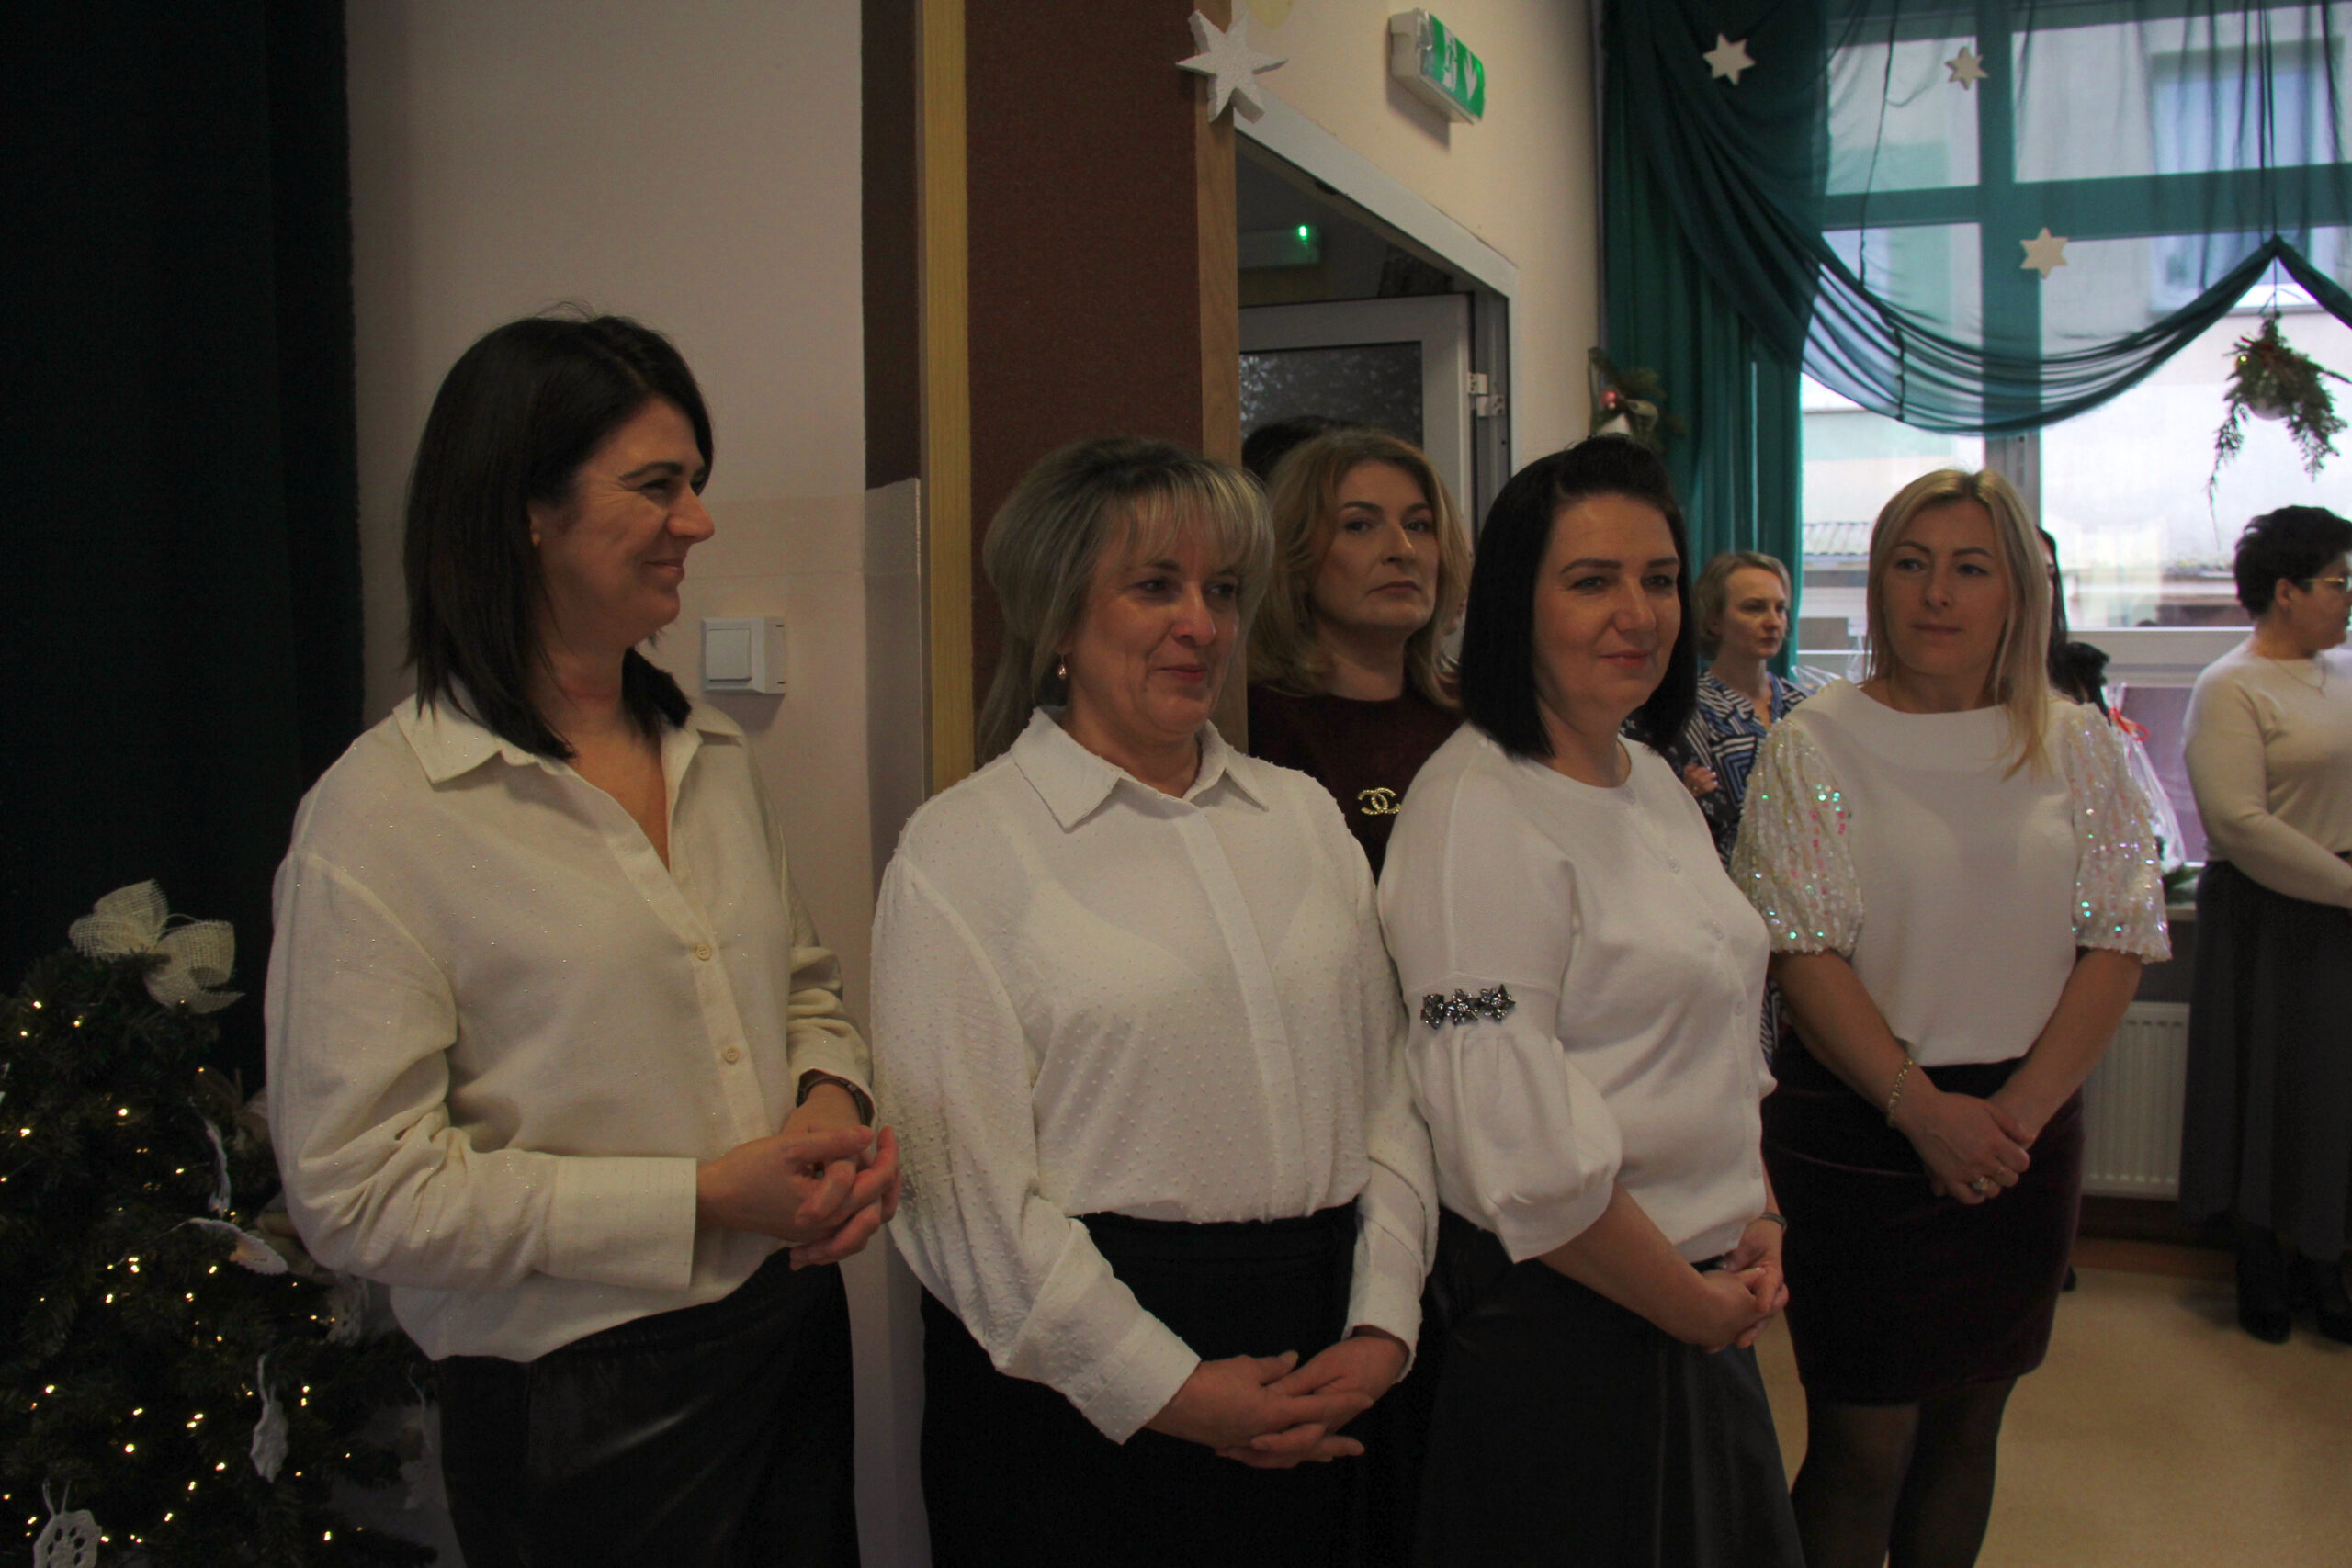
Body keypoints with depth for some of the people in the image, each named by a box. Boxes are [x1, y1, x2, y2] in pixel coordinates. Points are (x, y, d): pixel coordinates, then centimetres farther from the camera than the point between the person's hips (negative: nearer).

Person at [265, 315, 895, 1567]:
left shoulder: (713, 755, 6)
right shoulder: (384, 812, -14)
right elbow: (357, 1192, -16)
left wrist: (833, 1105, -4)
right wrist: (702, 1197, -19)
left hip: (794, 1332, 6)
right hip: (578, 1403, -6)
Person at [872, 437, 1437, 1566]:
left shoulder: (1303, 814, 10)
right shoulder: (960, 849, -6)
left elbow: (1385, 1082, 9)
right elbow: (968, 1178, -12)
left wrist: (1383, 1322, -2)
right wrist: (1169, 1389, -13)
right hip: (1079, 1386, -4)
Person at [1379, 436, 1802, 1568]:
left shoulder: (1653, 783, 9)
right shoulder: (1477, 815, -19)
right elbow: (1523, 1150, -23)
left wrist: (1758, 1226, 5)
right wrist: (1688, 1302, -12)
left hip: (1703, 1308, 8)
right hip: (1567, 1329, -8)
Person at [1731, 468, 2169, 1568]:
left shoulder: (2078, 748, 5)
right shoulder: (1817, 743, -4)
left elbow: (2117, 944, 2)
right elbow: (1802, 952, -10)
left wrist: (2020, 1110, -9)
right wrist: (1924, 1109, -17)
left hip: (2027, 1129, 4)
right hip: (1860, 1131, -3)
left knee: (1970, 1422, 13)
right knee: (1863, 1444, -1)